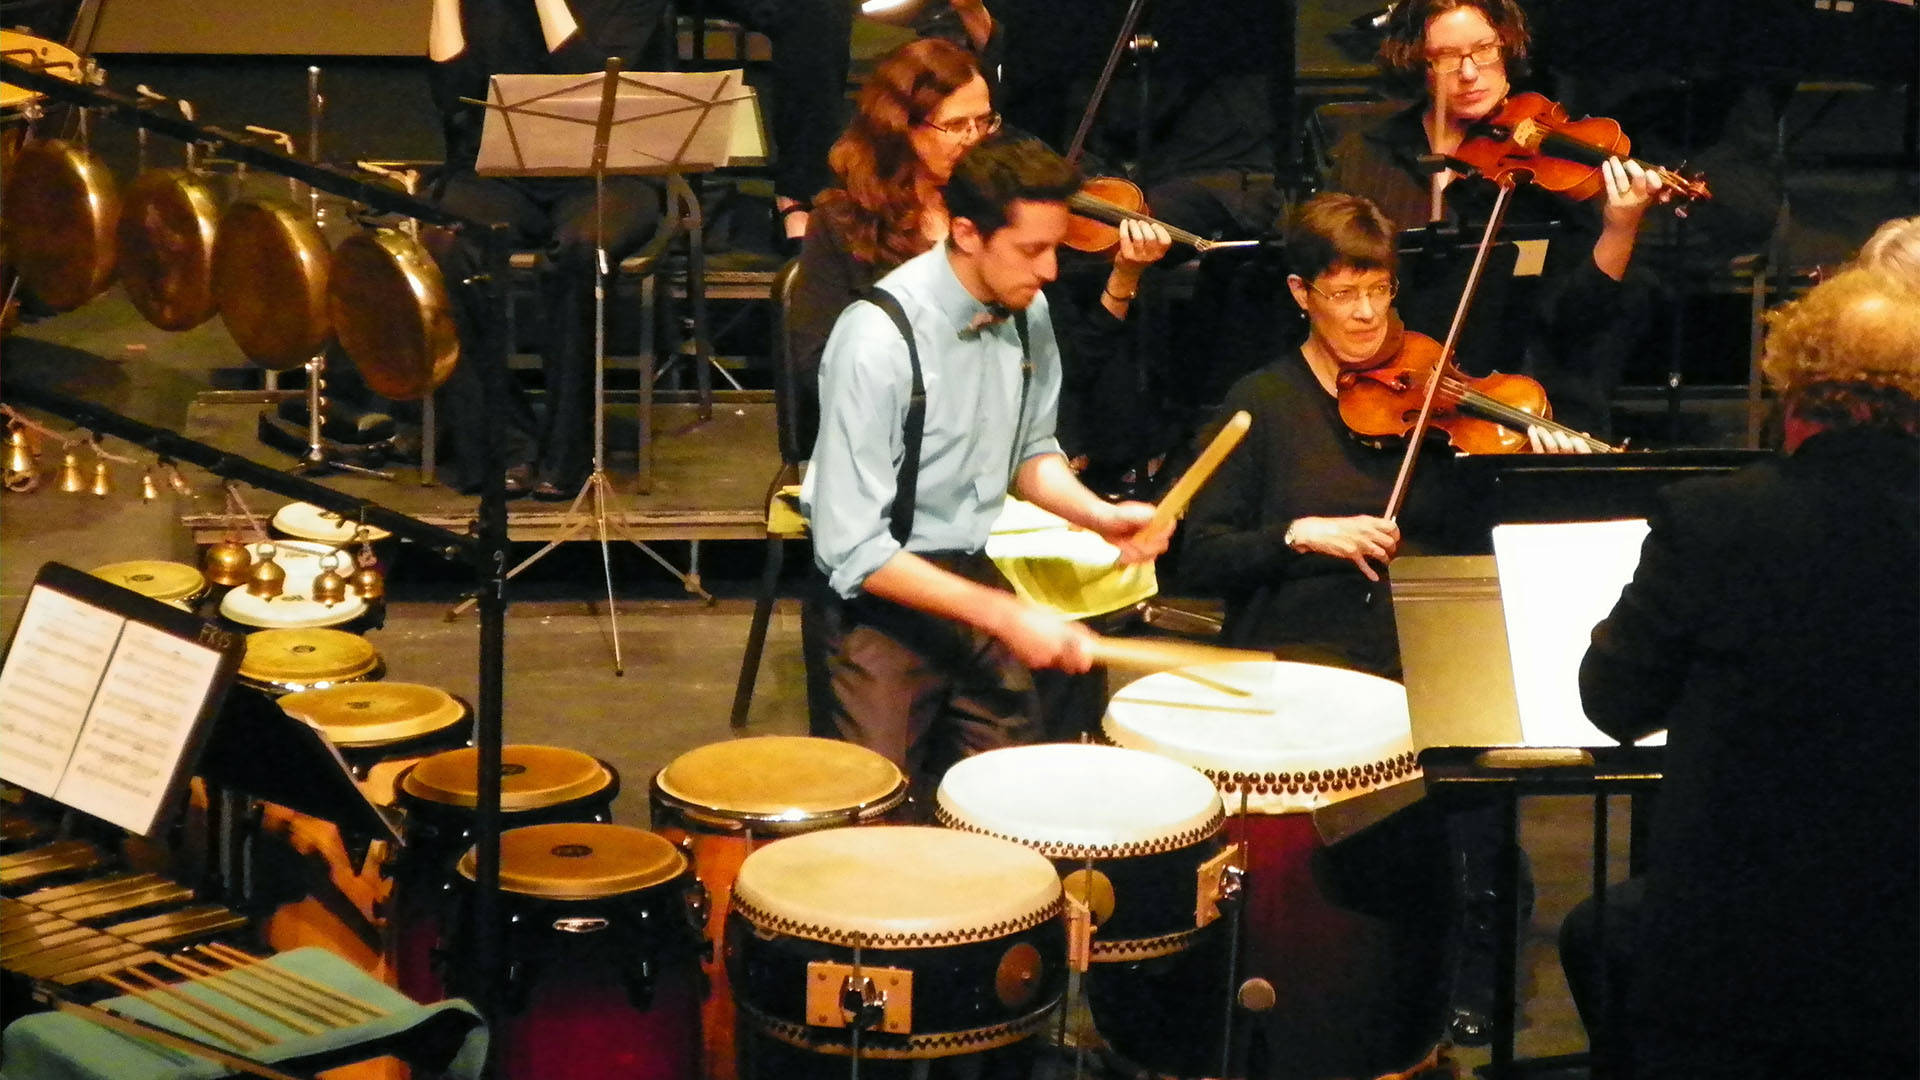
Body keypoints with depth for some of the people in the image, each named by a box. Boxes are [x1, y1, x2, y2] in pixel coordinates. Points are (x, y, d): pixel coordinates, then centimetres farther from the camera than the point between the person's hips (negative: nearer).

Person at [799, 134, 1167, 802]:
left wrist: (1099, 515, -6)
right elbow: (852, 550, -25)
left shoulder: (1028, 310, -3)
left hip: (973, 573, 6)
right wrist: (1004, 615, -26)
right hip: (882, 597, -6)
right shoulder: (878, 339, -24)